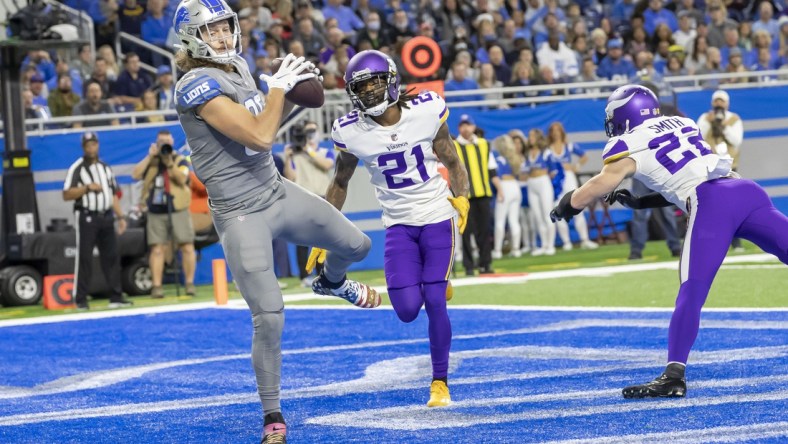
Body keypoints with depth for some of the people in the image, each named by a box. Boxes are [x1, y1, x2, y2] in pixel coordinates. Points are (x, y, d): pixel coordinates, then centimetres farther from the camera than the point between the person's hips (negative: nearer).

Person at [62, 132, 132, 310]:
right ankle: (81, 300, -3)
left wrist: (120, 216, 13)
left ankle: (116, 297, 8)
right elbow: (66, 195, -10)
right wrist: (87, 187, -19)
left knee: (112, 256, 4)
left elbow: (113, 194, 20)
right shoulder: (76, 168, -3)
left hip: (106, 217, 6)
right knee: (84, 258, -6)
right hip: (86, 217, -6)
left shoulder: (105, 168, 17)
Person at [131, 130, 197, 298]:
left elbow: (182, 179, -12)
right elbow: (135, 175, -3)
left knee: (187, 247, -5)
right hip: (156, 212, 1)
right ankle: (156, 286, -5)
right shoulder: (151, 161, 13)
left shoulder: (180, 161, 6)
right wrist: (150, 156, -6)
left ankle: (189, 283, 2)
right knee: (157, 249, -5)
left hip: (178, 210, -1)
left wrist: (169, 163, -21)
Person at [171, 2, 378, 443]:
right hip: (242, 214, -8)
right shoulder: (198, 87, -22)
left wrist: (292, 95, 5)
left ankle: (331, 281, 54)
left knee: (356, 245, 17)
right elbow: (260, 137, -28)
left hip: (278, 192, 8)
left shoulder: (237, 68, 6)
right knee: (269, 316, -12)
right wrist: (280, 86, -15)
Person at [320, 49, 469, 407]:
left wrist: (461, 196, -14)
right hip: (399, 224, 1)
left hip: (437, 216, -1)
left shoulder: (426, 111, -11)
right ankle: (431, 282, 27)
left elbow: (450, 161, 3)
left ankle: (440, 382, 9)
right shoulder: (351, 132, -9)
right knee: (407, 310, -12)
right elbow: (340, 184, 7)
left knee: (434, 303, -10)